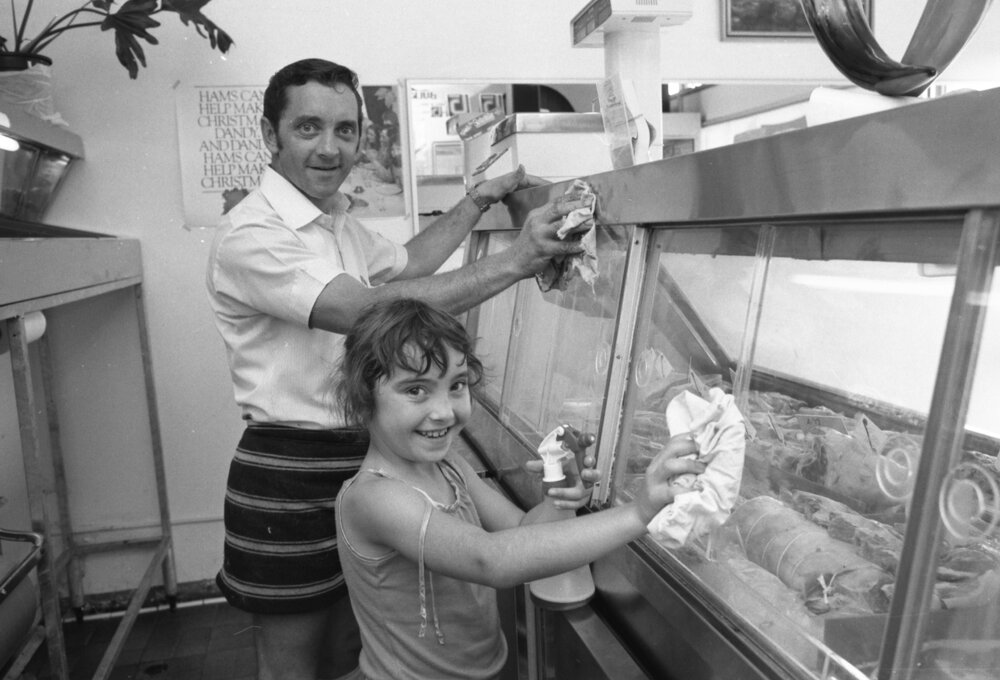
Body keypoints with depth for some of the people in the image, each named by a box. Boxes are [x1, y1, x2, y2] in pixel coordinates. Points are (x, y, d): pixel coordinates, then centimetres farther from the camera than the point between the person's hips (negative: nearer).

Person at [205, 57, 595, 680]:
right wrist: (513, 262, -33)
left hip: (361, 459, 8)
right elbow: (371, 311, -32)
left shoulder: (339, 220, 8)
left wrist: (479, 200, 18)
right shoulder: (249, 236, -21)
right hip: (290, 477, -8)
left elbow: (402, 264, 26)